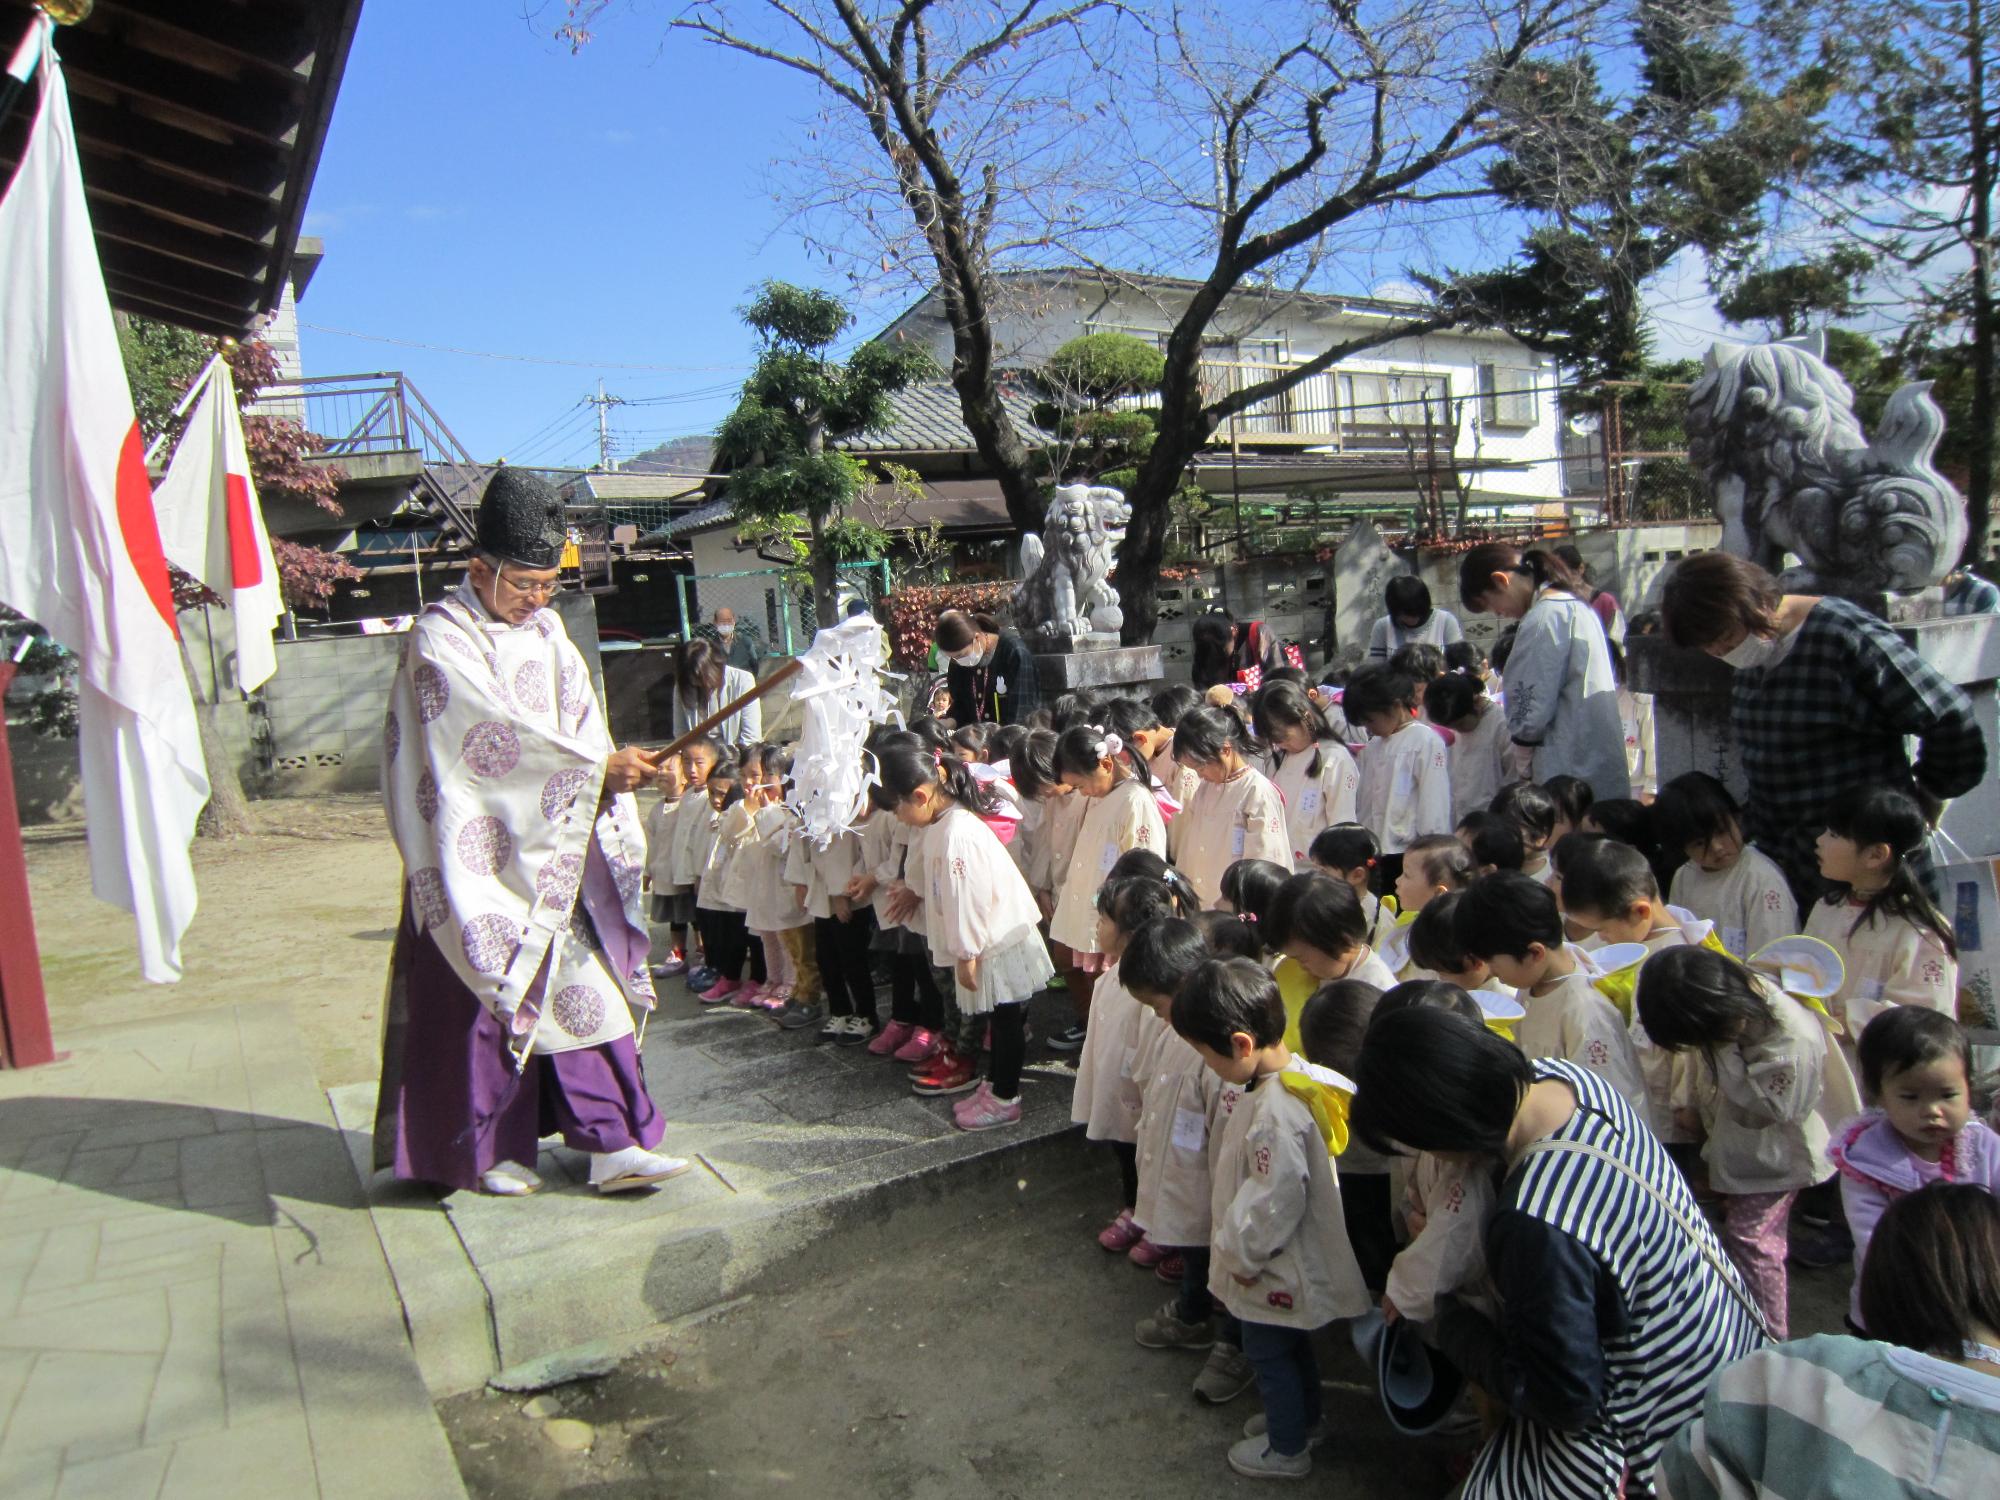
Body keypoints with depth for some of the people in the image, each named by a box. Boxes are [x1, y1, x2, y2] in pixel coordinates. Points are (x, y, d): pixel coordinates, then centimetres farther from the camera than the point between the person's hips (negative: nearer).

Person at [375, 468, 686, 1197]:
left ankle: (610, 1143, 7)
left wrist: (613, 772, -16)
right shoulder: (440, 639, -11)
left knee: (585, 983, 2)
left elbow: (581, 720, 3)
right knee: (486, 993, 3)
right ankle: (487, 1151, 19)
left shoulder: (547, 629, 10)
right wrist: (600, 766, -24)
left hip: (554, 842, 6)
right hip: (480, 850, -6)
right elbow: (498, 734, -21)